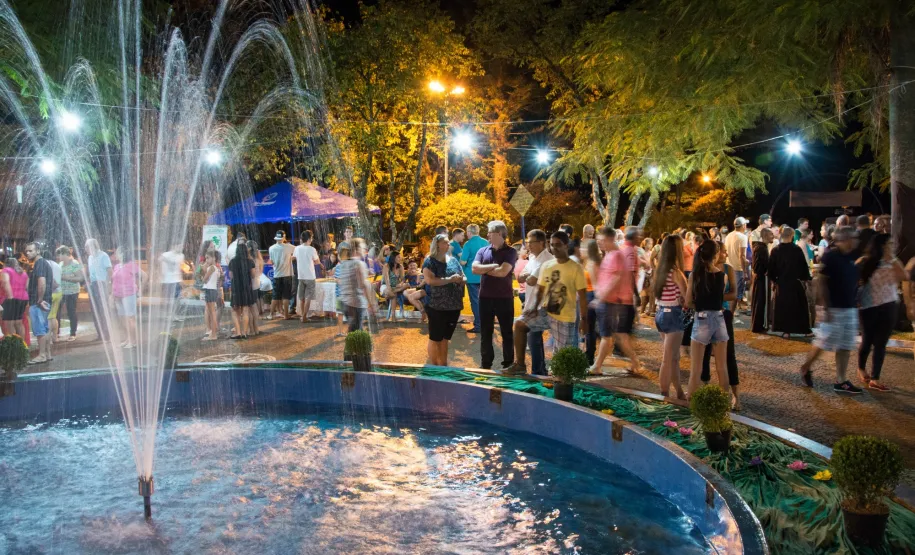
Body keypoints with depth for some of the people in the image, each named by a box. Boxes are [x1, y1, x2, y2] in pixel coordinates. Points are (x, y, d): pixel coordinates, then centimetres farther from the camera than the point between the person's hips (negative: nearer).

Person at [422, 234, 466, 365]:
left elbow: (463, 278, 14)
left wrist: (460, 279, -10)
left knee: (445, 338, 14)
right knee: (435, 338, 2)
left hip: (454, 306, 6)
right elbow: (429, 280, -22)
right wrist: (450, 279, -21)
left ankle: (443, 365, 23)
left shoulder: (453, 260, 10)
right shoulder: (430, 261, -8)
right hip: (436, 306, -6)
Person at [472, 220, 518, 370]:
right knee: (485, 333, 10)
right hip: (485, 297, 3)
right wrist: (493, 266, -14)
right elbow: (474, 268, -8)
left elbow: (503, 272, -19)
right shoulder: (483, 251, 6)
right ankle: (485, 364, 20)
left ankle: (508, 364, 17)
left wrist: (484, 270, -6)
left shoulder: (510, 252, -6)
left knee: (507, 333, 7)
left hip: (504, 298, -3)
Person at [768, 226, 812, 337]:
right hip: (796, 282, -1)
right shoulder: (797, 249, -11)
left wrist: (772, 280, 12)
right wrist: (806, 278, 7)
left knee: (783, 306, 7)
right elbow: (804, 266, -6)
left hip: (781, 283, 1)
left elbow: (771, 268, -1)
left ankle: (786, 330, 4)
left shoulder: (775, 250, -6)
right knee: (798, 306, 9)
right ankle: (804, 329, 16)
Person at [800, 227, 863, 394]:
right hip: (833, 308, -7)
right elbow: (821, 283, -14)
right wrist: (825, 308, -18)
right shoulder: (830, 256, -11)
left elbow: (855, 281, 19)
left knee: (845, 346, 6)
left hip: (850, 308, 7)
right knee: (823, 342, -2)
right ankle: (806, 368, 21)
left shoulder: (853, 258, 9)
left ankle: (840, 382, 11)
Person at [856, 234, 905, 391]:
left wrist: (893, 259, -11)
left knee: (880, 344, 0)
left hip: (888, 307, 3)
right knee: (867, 341, 9)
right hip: (869, 307, -3)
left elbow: (904, 276, -10)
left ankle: (874, 379, 3)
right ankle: (861, 369, 35)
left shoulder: (891, 263, 4)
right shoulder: (864, 262, -5)